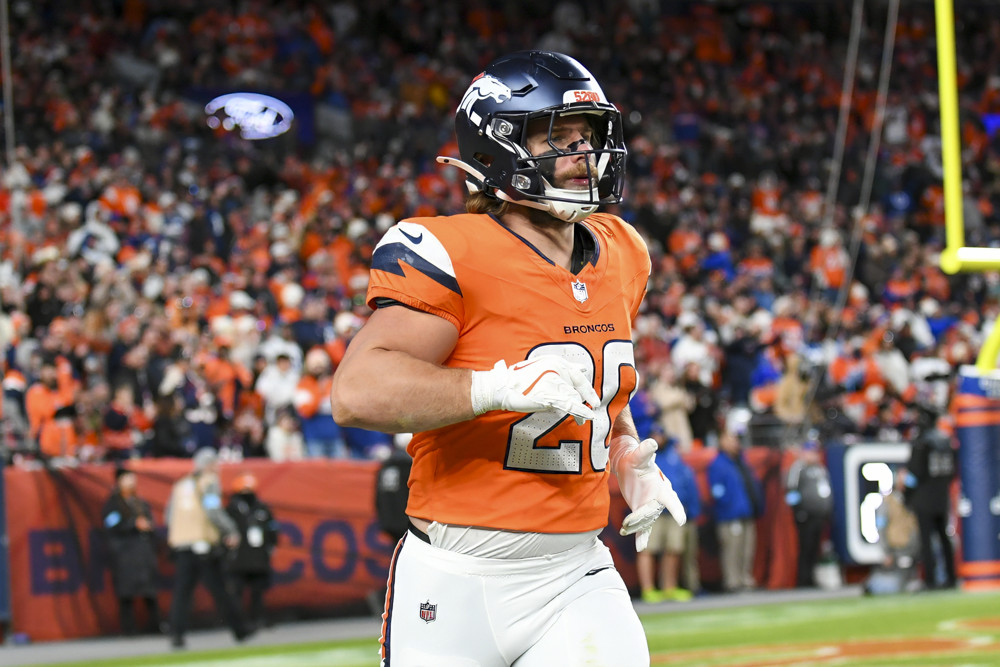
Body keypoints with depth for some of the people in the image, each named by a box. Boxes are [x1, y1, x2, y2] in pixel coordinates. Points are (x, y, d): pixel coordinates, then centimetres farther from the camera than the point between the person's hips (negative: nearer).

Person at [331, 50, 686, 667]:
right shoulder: (453, 258, -13)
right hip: (457, 585, -5)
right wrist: (501, 387, -31)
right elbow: (358, 393, -25)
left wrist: (626, 454, 11)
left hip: (576, 573, 5)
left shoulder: (620, 258, 10)